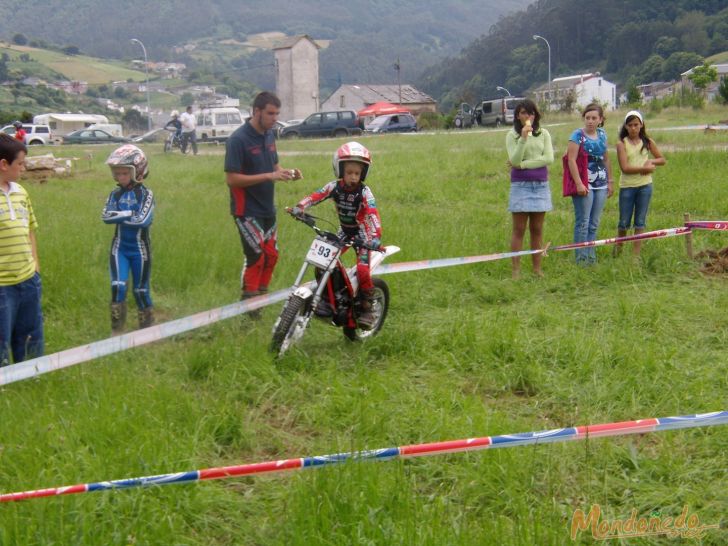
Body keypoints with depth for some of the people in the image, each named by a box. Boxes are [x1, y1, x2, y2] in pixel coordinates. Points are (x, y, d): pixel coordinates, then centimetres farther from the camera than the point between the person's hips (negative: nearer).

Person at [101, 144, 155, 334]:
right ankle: (117, 331, 2)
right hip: (119, 247, 2)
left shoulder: (145, 194, -9)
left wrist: (118, 215, -14)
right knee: (118, 286, -8)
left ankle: (147, 329, 25)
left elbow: (143, 220, -23)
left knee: (141, 290, 8)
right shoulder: (115, 194, 3)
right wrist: (130, 213, -18)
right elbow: (106, 216, -12)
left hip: (140, 248, -2)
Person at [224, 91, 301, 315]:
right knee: (256, 256, -11)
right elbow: (231, 178, -21)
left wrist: (286, 173, -4)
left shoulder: (270, 135, 7)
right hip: (247, 210, -8)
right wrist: (269, 176, -26)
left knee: (271, 255, 13)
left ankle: (261, 296, 28)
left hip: (267, 209, 8)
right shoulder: (238, 139, -17)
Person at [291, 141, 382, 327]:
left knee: (362, 269, -19)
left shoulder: (364, 192, -20)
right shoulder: (335, 186, -9)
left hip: (362, 231, -4)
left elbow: (373, 214, -32)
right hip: (344, 230, 4)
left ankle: (367, 309, -5)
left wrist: (376, 236, -47)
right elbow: (316, 196, -20)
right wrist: (299, 207, -38)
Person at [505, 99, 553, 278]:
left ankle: (537, 269, 13)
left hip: (541, 185, 2)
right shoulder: (512, 135, -1)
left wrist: (522, 164, -11)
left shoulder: (543, 134, 5)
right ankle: (515, 270, 1)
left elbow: (549, 158, -7)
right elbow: (514, 161, -12)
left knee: (537, 229, 7)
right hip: (520, 185, -2)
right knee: (519, 229, -1)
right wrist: (523, 138, -22)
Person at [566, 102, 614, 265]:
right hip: (584, 184, -5)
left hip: (601, 185, 6)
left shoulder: (602, 135, 11)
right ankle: (581, 258, 1)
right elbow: (571, 160, -11)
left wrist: (610, 181, 18)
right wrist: (579, 184, -18)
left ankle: (591, 255, 15)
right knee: (583, 223, -4)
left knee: (594, 224, 8)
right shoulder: (577, 135, -6)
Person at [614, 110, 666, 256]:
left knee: (640, 221, 5)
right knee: (624, 221, 6)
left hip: (645, 185, 2)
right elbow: (624, 168, -14)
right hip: (627, 186, -2)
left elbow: (662, 159, 11)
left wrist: (651, 161, -8)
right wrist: (644, 168, -18)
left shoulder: (647, 142, 4)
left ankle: (636, 252, 11)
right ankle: (618, 247, 29)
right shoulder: (622, 143, -5)